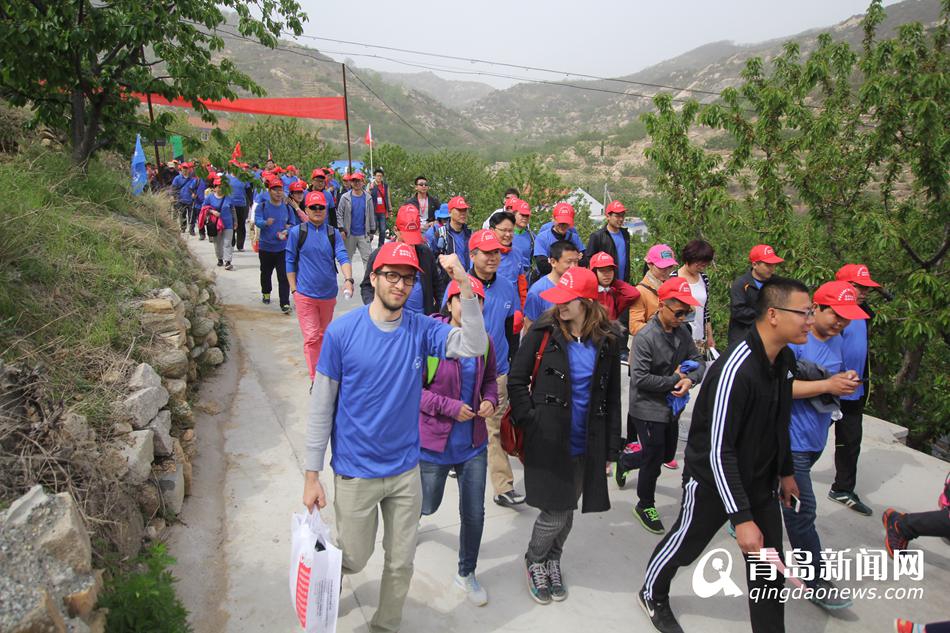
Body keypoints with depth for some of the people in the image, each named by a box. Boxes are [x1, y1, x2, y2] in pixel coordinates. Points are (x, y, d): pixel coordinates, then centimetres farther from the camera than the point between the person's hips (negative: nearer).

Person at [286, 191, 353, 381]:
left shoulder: (333, 233, 3)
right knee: (311, 337, -6)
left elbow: (342, 257, -8)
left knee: (324, 334, 19)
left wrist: (348, 279, -25)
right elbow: (290, 262, 1)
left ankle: (320, 366, 39)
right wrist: (294, 289, -3)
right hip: (305, 294, -3)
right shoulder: (296, 232, -3)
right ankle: (315, 379, -1)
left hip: (329, 294, 3)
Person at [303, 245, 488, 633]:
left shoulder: (421, 330, -6)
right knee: (355, 557, 16)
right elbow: (321, 406, -9)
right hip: (355, 472, -2)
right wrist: (312, 474, -7)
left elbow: (474, 347, -22)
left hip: (406, 469, 3)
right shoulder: (342, 331, -13)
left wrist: (465, 285, -32)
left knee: (401, 562, 16)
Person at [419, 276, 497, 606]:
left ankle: (467, 573, 34)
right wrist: (450, 407, -20)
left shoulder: (483, 341, -3)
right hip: (434, 440, -4)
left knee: (474, 512, 10)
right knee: (427, 506, 18)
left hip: (473, 443, 4)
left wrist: (490, 399, -7)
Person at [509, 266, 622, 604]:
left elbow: (612, 397, 7)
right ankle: (534, 560, 31)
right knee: (555, 513, 0)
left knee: (566, 512, 16)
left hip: (585, 445, 3)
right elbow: (517, 379, -3)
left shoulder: (607, 342, 0)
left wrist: (610, 446, 6)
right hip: (547, 440, -3)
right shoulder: (544, 331, -8)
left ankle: (552, 560, 44)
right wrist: (530, 422, -10)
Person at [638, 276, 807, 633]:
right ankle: (652, 595, 45)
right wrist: (741, 518, -29)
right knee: (685, 544, 17)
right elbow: (718, 450, -30)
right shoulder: (735, 369, -32)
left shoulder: (785, 359, -3)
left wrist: (785, 471, 21)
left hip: (760, 480, 7)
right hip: (712, 480, -7)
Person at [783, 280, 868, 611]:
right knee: (803, 510, -4)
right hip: (790, 439, -8)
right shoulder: (794, 341, -19)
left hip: (815, 437, 8)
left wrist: (843, 382, -4)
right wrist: (827, 386, -25)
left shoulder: (836, 341, 8)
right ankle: (816, 580, 7)